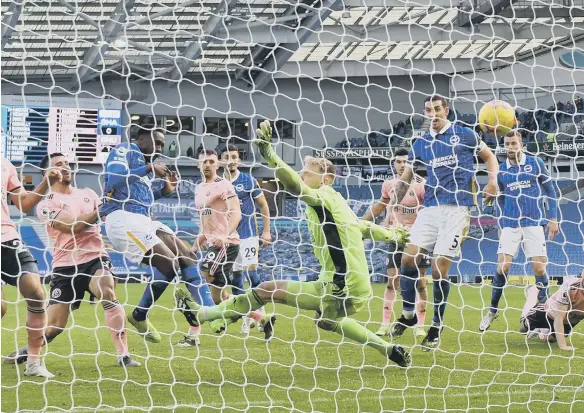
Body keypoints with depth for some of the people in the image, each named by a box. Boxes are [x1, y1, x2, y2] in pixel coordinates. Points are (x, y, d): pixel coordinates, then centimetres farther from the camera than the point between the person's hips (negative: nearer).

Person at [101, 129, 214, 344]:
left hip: (143, 220, 10)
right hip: (122, 219, -10)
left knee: (187, 257, 2)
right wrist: (149, 168, -14)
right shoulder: (124, 151, -2)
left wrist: (165, 190, 15)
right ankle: (139, 317, 0)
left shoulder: (146, 163, 24)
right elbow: (114, 180, -19)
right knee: (169, 264, -17)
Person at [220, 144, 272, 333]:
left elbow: (263, 206, 3)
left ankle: (260, 313, 0)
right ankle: (246, 317, 13)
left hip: (247, 234, -3)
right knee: (235, 277, 4)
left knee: (251, 273, -11)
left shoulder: (249, 181, -4)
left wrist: (266, 231, 0)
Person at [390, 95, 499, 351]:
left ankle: (436, 328, 5)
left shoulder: (463, 135, 2)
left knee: (440, 269, -8)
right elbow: (405, 180, 17)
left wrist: (492, 181, -8)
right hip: (430, 208, 4)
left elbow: (489, 157, 11)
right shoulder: (421, 144, 13)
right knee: (409, 258, -6)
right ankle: (408, 315, 16)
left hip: (456, 209, -4)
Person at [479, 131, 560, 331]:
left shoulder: (535, 163, 0)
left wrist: (553, 218, 0)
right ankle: (493, 311, 8)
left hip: (534, 223, -2)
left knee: (539, 268, -6)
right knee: (502, 267, -7)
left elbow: (550, 191, 5)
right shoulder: (501, 170, 7)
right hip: (510, 225, 2)